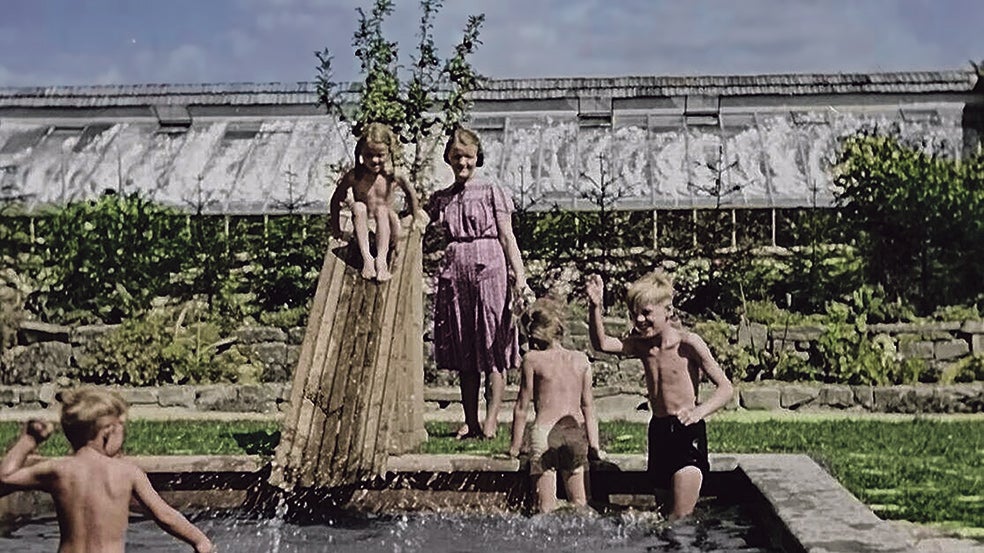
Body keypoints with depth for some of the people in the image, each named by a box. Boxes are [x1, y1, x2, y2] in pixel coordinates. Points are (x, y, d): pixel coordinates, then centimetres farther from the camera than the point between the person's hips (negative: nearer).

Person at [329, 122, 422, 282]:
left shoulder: (394, 177, -5)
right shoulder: (353, 176, -7)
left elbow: (410, 194, 14)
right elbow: (336, 200, 5)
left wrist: (416, 220, 17)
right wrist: (336, 230, 7)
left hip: (386, 232, 0)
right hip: (363, 232, 0)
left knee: (382, 209, -29)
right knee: (359, 207, -27)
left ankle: (382, 260, -36)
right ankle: (366, 258, -32)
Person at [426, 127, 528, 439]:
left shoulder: (491, 192, 5)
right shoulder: (441, 199, 16)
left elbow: (507, 237, 1)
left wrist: (519, 274, -8)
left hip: (488, 269, -4)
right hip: (455, 272, 4)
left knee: (492, 348, -5)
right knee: (463, 352, 6)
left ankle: (491, 420, -5)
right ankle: (470, 422, 11)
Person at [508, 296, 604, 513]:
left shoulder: (532, 359, 0)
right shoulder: (581, 360, 8)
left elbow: (521, 407, 3)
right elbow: (588, 406, 11)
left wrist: (515, 447, 11)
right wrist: (594, 445, 16)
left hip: (544, 432, -3)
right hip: (576, 433, 3)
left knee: (546, 507, -2)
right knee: (578, 503, 11)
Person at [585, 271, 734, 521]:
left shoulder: (688, 343, -10)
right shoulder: (641, 345, 8)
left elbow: (726, 388, -13)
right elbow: (602, 344, -3)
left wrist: (700, 411, -31)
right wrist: (595, 307, -17)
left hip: (687, 432, -6)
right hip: (658, 431, 6)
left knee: (681, 516, -13)